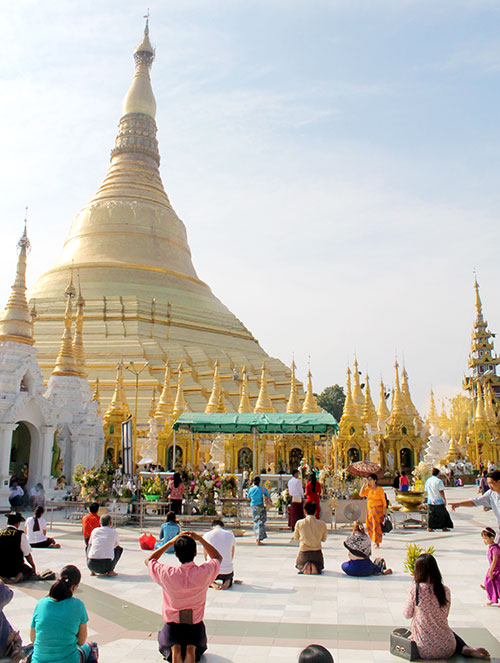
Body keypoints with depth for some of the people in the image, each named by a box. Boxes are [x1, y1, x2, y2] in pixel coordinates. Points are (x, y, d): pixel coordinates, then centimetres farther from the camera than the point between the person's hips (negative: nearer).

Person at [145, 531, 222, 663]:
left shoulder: (167, 574, -18)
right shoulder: (204, 572, -17)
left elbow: (148, 560, 4)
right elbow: (218, 557, 8)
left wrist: (170, 542, 1)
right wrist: (200, 539, 5)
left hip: (172, 627, 0)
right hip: (196, 627, 1)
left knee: (165, 646, 32)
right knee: (199, 647, 33)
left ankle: (174, 649, -1)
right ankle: (192, 648, -1)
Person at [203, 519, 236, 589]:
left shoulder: (206, 535, -1)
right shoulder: (230, 534, 3)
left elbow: (206, 556, 11)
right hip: (228, 570, 1)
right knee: (230, 578, 35)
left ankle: (211, 583, -1)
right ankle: (227, 582, 1)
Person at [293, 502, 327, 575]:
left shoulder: (299, 523, -12)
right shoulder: (322, 524, -10)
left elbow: (296, 538, 4)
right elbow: (323, 539, 6)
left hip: (303, 553, 0)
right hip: (317, 553, 0)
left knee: (299, 565, 31)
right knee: (320, 567, 31)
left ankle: (304, 567, -3)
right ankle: (316, 567, -4)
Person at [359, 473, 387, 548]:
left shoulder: (380, 489, -9)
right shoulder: (368, 488, 4)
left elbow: (384, 500, -6)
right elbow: (361, 494, -7)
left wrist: (384, 510, -10)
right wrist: (364, 484, -7)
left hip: (378, 509, -5)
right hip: (370, 509, 5)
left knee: (377, 525, -5)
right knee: (369, 526, 6)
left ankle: (377, 542, 6)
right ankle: (375, 540, 24)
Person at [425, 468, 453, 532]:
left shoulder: (427, 481, 6)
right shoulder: (438, 481, -13)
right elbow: (441, 491, -14)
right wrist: (444, 499, -7)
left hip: (430, 501, 5)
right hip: (438, 501, -5)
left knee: (431, 514, 8)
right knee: (443, 514, 10)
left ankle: (429, 527, 4)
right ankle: (444, 527, 15)